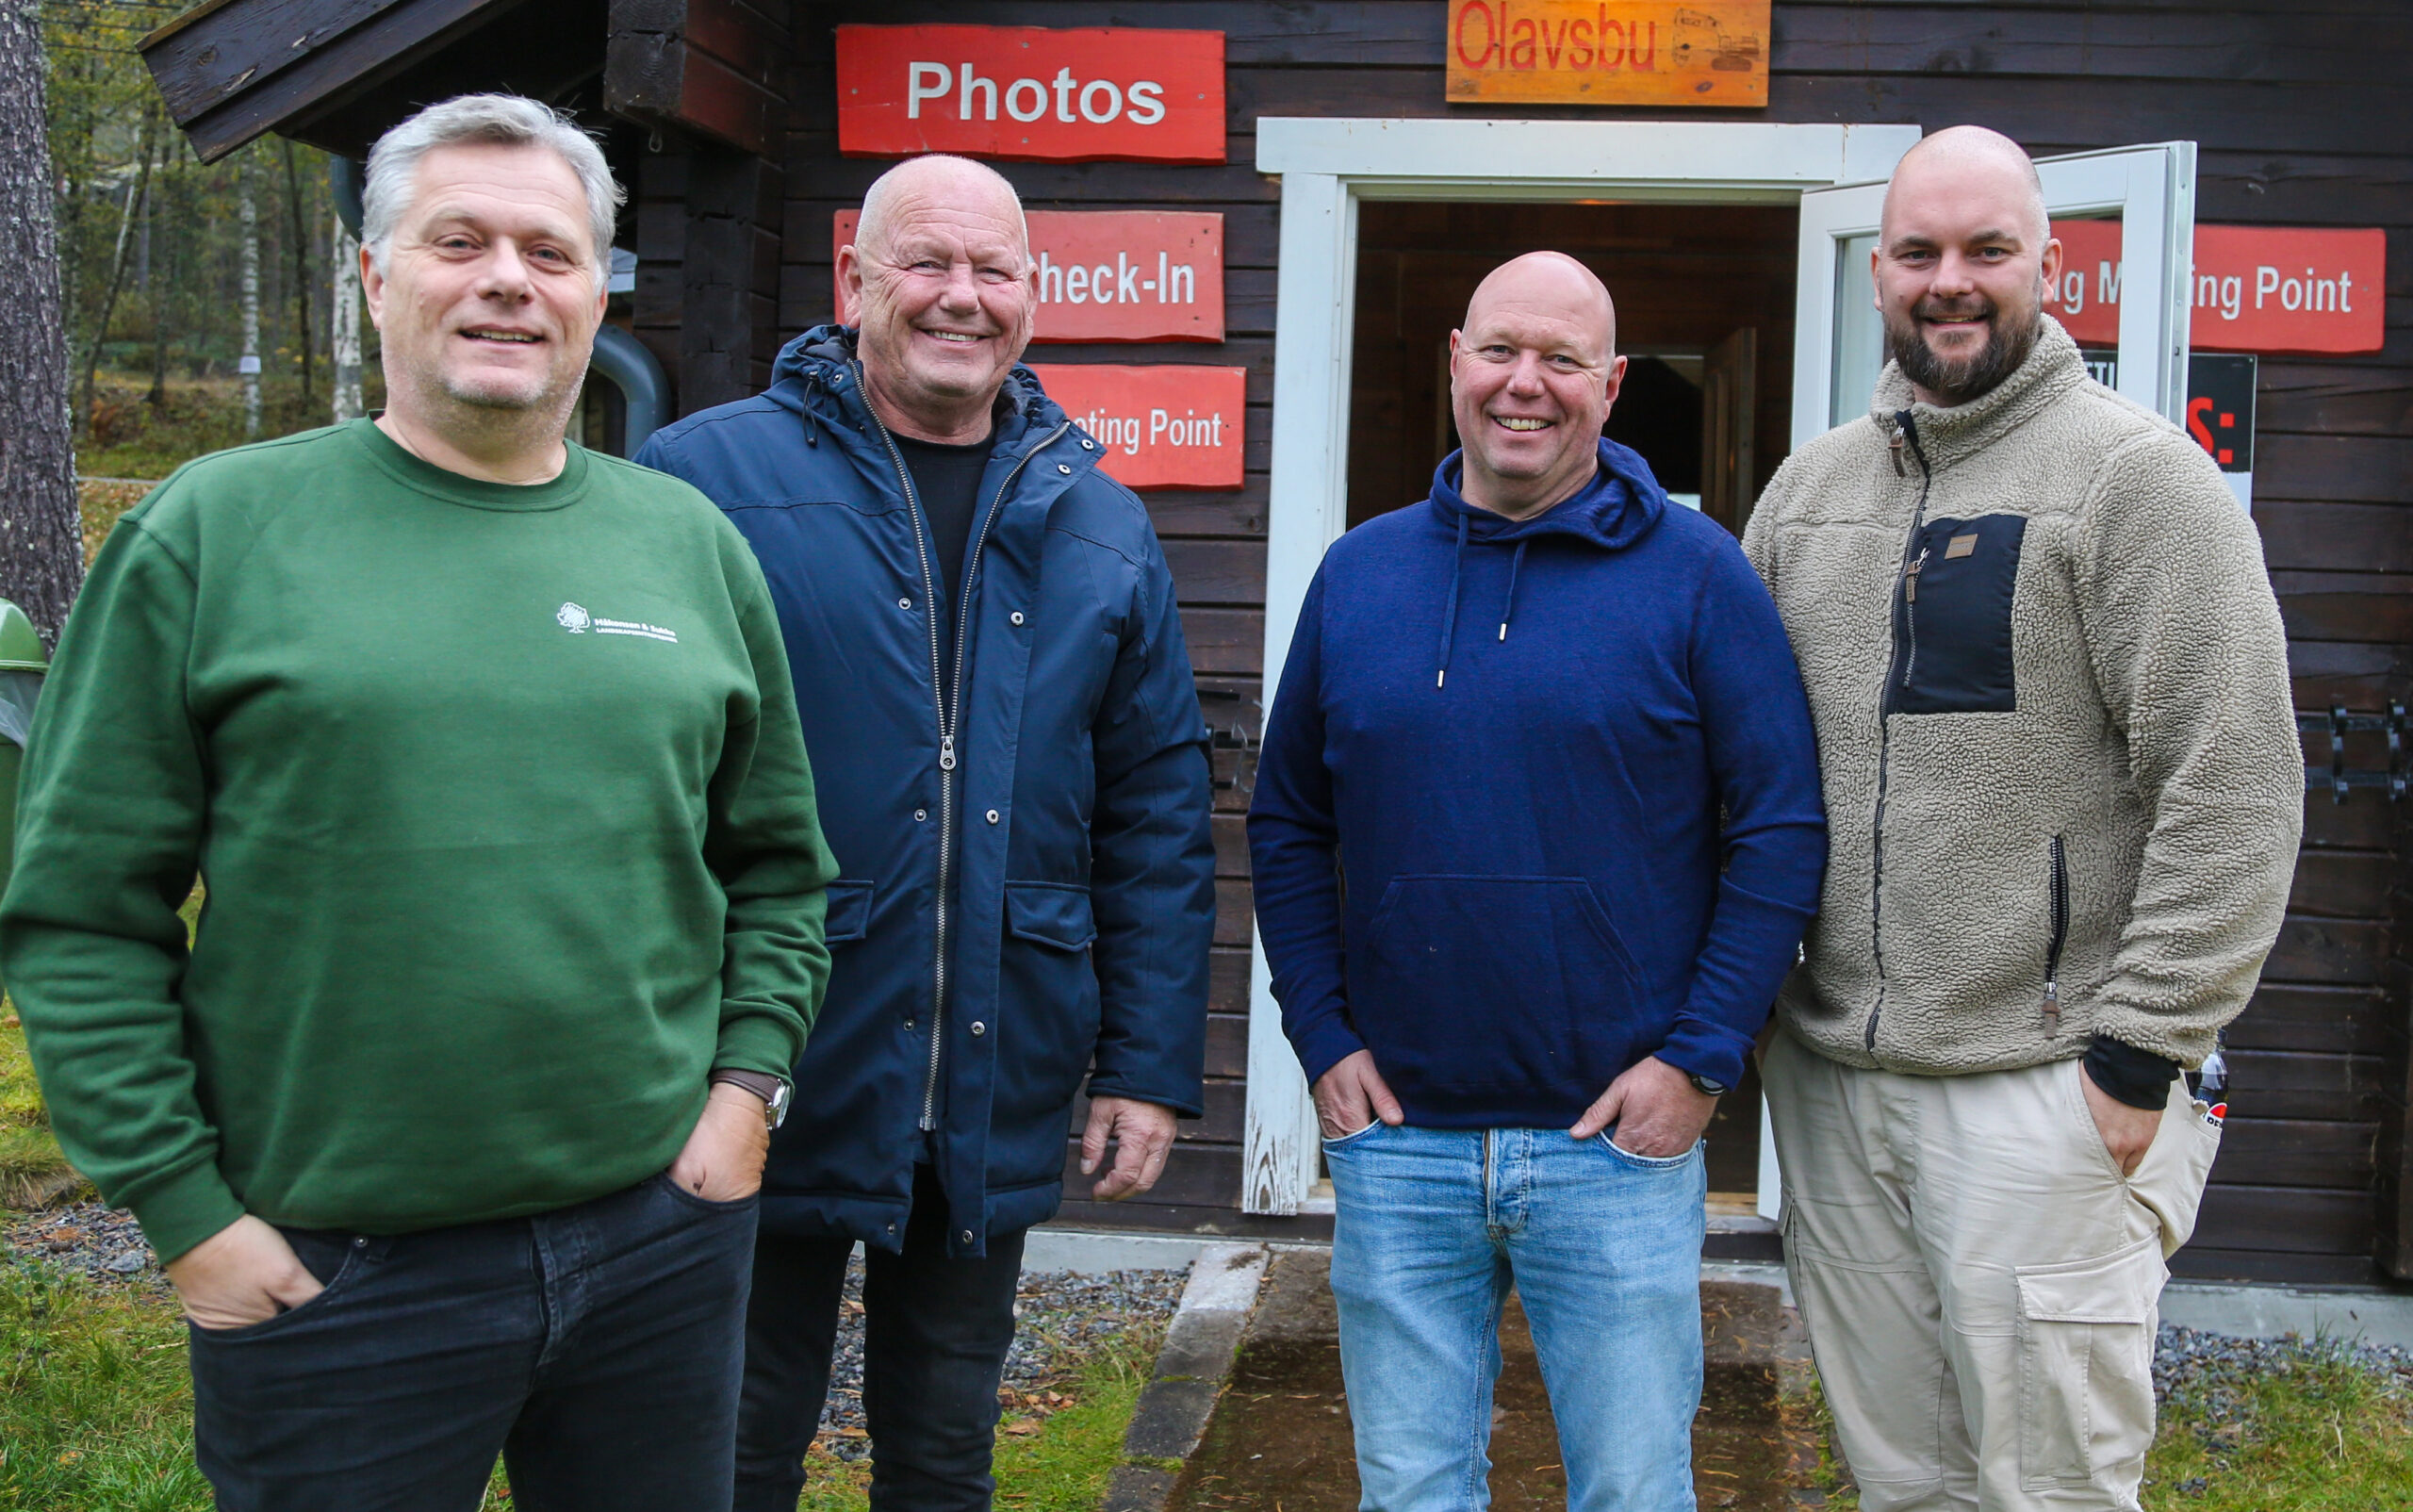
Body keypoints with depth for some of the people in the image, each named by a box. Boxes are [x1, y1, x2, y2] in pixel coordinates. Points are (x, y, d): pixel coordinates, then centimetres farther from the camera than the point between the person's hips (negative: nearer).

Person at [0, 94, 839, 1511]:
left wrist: (747, 1080, 3)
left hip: (665, 1226, 3)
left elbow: (779, 869, 15)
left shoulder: (692, 543, 7)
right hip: (335, 1274, -3)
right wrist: (186, 1210, -7)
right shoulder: (214, 530, -4)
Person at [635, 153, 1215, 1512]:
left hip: (994, 1112, 4)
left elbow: (1159, 819, 10)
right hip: (764, 1088, -3)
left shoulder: (1098, 529, 8)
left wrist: (1151, 1065, 5)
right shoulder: (707, 479, -6)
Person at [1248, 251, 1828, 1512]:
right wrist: (1322, 1039, 2)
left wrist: (1701, 1056, -10)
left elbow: (1783, 827, -4)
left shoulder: (1696, 573, -3)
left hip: (1619, 1136, -2)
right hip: (1394, 1130, 3)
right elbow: (1287, 825, 11)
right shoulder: (1358, 572, 6)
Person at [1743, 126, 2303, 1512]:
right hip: (1829, 1077, 6)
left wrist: (2141, 1054, -14)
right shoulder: (1812, 487, 13)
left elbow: (2235, 789, -12)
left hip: (2042, 1078, -5)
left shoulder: (2138, 476, -7)